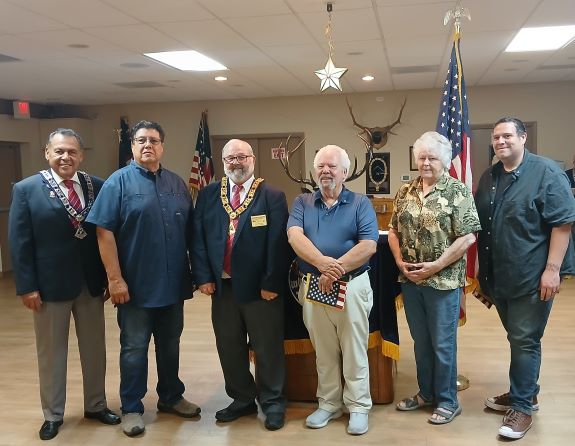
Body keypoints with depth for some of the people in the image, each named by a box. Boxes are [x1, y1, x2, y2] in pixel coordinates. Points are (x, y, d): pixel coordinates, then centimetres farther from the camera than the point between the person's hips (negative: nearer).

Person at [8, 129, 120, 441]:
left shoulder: (97, 186, 1)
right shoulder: (27, 189, -5)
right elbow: (19, 242, -7)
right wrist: (27, 286, -11)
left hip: (91, 282, 3)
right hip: (50, 284, -2)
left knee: (94, 348, 14)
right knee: (51, 352, 12)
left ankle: (96, 405, 32)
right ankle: (53, 414, 29)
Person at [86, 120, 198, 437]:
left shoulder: (177, 183, 8)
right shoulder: (119, 182, -6)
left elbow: (189, 230, 11)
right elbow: (104, 232, -11)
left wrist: (195, 269, 8)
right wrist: (114, 278, -16)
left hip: (173, 283, 4)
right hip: (135, 285, -4)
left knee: (170, 345, 16)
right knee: (134, 348, 7)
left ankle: (171, 397, 33)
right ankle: (131, 408, 22)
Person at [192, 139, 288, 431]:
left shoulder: (272, 196, -3)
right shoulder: (208, 195, 8)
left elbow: (278, 243, -9)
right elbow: (198, 239, 5)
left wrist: (271, 284, -14)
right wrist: (203, 277, -4)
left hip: (261, 287, -4)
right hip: (222, 286, 4)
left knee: (267, 348, 7)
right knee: (229, 347, 13)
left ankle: (272, 402, 24)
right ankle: (242, 399, 31)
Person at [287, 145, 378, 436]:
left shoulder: (360, 204, 1)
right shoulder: (302, 203, 7)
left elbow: (368, 245, -12)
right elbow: (295, 236, -11)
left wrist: (336, 271, -20)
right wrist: (323, 263, -27)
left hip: (351, 285, -2)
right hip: (312, 286, 3)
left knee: (354, 352, 6)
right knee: (323, 352, 14)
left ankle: (358, 407, 20)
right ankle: (328, 404, 29)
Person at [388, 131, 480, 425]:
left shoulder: (458, 191, -8)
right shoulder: (405, 192, 8)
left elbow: (467, 237, -13)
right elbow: (394, 230, 12)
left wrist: (435, 266, -16)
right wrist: (399, 261, -4)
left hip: (444, 280, -5)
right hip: (410, 280, 5)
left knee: (443, 343, 5)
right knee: (421, 341, 16)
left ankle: (447, 401, 22)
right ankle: (426, 393, 32)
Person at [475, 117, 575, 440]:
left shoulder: (546, 172, -9)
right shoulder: (489, 177, 10)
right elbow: (480, 226, 17)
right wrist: (482, 270, 15)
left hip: (532, 277, -6)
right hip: (498, 277, 6)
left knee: (525, 341, 1)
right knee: (518, 339, 18)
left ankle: (522, 407, 12)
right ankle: (526, 392, 33)